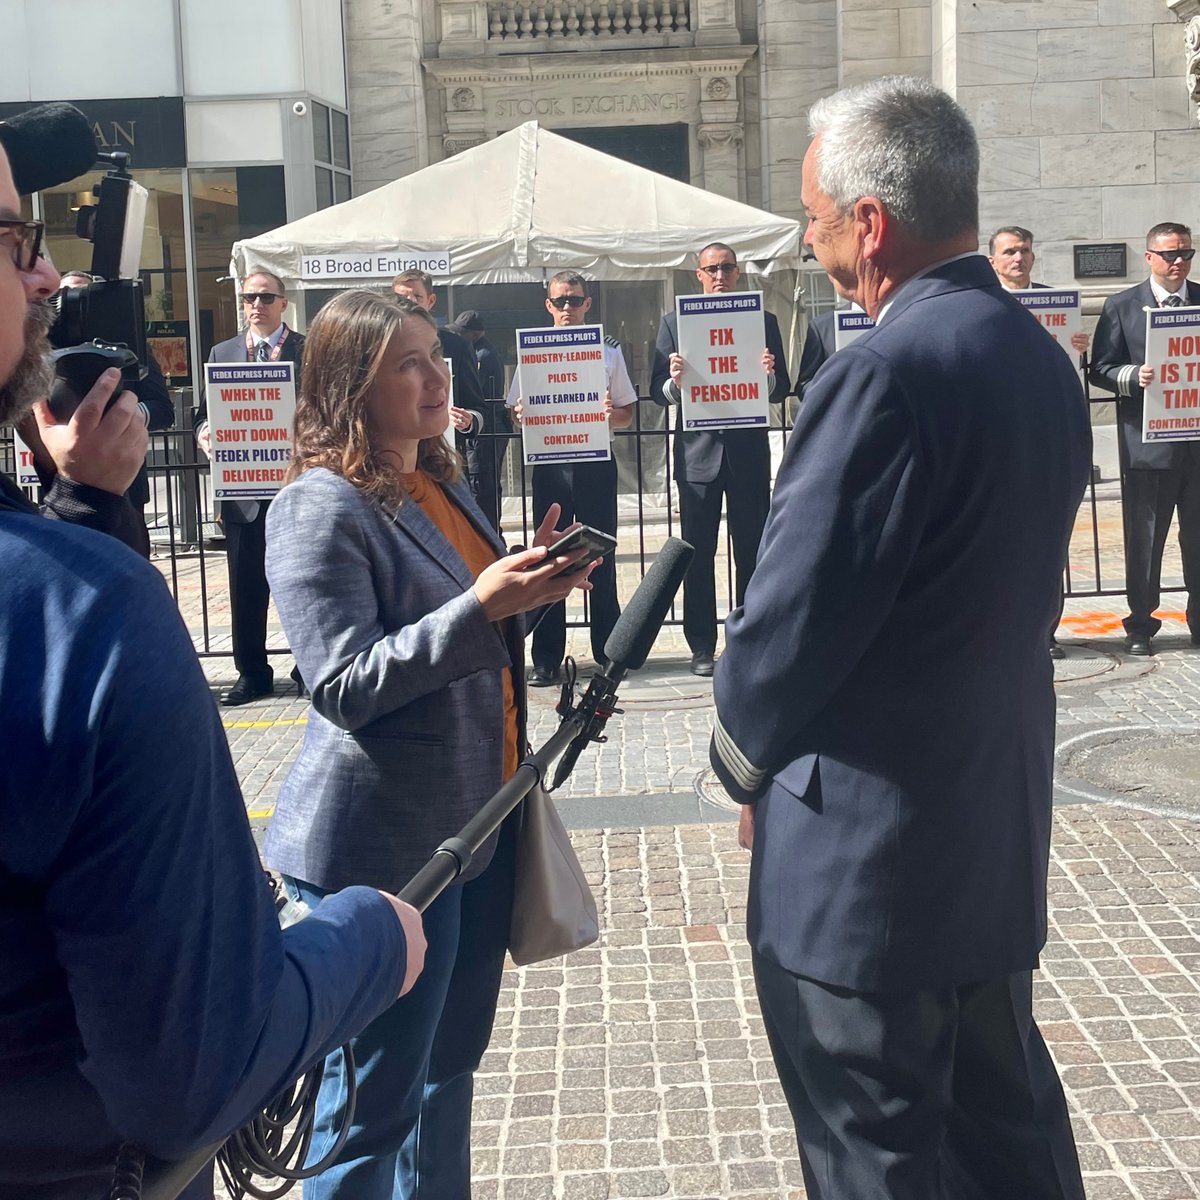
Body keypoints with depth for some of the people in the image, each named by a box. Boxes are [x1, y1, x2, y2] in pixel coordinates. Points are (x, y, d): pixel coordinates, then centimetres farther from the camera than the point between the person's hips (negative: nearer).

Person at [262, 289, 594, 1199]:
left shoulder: (443, 484, 12)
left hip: (478, 822, 9)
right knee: (374, 1100, 3)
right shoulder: (321, 509, -15)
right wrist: (480, 605, -28)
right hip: (387, 845, -9)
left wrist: (527, 584, 8)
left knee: (451, 1062, 21)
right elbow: (345, 685, -22)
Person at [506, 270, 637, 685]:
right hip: (549, 463, 0)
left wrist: (612, 413, -14)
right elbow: (516, 412, 11)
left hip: (596, 463, 0)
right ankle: (547, 659, 8)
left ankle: (608, 653, 13)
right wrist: (522, 414, -12)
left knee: (601, 556, 3)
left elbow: (627, 415, 9)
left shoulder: (608, 351, 9)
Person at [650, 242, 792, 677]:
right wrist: (674, 382, -19)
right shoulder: (673, 322, 8)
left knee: (752, 551, 4)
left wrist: (769, 375, -16)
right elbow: (657, 391, 3)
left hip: (749, 450, 0)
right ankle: (702, 646, 9)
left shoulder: (764, 321, 9)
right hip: (698, 451, 0)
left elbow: (782, 389, 6)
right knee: (697, 554, 2)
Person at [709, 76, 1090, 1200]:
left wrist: (746, 761, -2)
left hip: (865, 854, -8)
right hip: (1000, 829, 8)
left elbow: (788, 622, -22)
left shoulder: (884, 372, -23)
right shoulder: (1042, 360, 5)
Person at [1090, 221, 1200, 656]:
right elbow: (1101, 368, 0)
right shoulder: (1122, 306, 4)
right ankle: (1140, 625, 13)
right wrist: (1134, 376, -19)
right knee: (1144, 537, 4)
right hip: (1147, 439, -2)